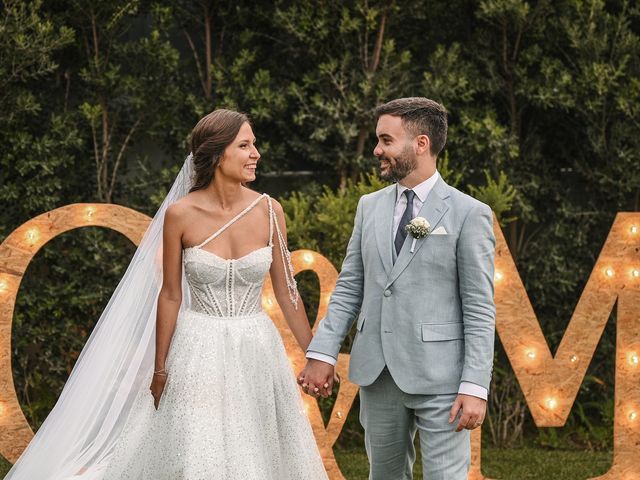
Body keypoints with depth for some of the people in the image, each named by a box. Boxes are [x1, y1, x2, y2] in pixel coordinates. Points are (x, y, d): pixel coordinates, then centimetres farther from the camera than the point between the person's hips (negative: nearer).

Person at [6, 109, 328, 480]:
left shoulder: (269, 210, -3)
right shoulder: (180, 214, -9)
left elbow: (287, 291, 5)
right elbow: (170, 295, -1)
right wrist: (159, 369, 2)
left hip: (257, 351, 2)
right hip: (200, 352, -2)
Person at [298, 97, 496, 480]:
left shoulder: (469, 214, -5)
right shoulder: (370, 207, 11)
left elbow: (480, 310, -8)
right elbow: (349, 289, 11)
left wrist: (476, 387, -15)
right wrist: (322, 354, 0)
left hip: (439, 376, -5)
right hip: (377, 373, 5)